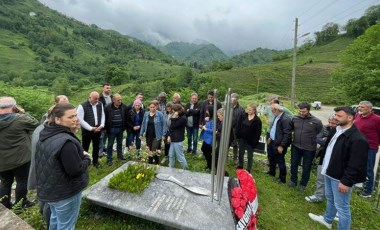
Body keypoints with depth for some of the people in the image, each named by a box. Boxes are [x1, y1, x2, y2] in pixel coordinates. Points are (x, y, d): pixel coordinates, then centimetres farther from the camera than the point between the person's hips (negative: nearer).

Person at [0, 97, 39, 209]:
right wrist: (23, 113, 0)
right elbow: (35, 124, -6)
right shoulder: (19, 119, -20)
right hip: (20, 159, -5)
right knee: (22, 181, 12)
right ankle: (20, 204, 27)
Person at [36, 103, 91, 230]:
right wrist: (87, 158, -11)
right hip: (65, 192, -9)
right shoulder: (66, 141, -32)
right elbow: (76, 170, -29)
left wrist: (80, 155, 0)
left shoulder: (46, 134, -1)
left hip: (50, 188, 9)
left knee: (56, 218, 30)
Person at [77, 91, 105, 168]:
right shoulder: (82, 106, -13)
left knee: (96, 146, 17)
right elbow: (80, 119, -15)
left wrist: (101, 125, -6)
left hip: (98, 129, 5)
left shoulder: (100, 105, 4)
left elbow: (103, 116, 8)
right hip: (87, 130, -5)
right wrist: (91, 128, -16)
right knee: (85, 147, 7)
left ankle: (95, 161, 34)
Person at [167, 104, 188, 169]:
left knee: (180, 156, 1)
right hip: (173, 139, 9)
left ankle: (185, 169, 18)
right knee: (171, 155, 15)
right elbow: (171, 127, 12)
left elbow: (173, 126, -18)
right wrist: (169, 135, 2)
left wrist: (173, 118, -14)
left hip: (178, 140, -9)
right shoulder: (177, 117, 11)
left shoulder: (183, 118, -16)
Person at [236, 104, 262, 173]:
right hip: (242, 139, 4)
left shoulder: (257, 120, -13)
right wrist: (237, 135, -3)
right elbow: (238, 126, 2)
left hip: (250, 141, -4)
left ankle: (248, 170, 26)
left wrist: (255, 142, -16)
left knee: (250, 156, 12)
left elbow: (258, 132, -13)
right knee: (240, 153, 18)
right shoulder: (243, 116, -2)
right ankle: (240, 166, 39)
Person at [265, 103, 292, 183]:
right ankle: (271, 172, 46)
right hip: (272, 141, 10)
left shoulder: (285, 119, -24)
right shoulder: (277, 117, 5)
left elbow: (287, 134, -25)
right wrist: (270, 137, 17)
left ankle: (282, 178, 26)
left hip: (279, 144, -9)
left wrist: (282, 146, -22)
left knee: (280, 161, 7)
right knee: (271, 157, 24)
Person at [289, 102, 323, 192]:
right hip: (295, 146, 3)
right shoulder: (295, 118, -8)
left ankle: (303, 184, 34)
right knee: (293, 164, 16)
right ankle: (293, 181, 37)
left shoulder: (316, 121, -16)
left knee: (306, 167, 14)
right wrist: (296, 135, 7)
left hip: (309, 149, -2)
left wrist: (312, 141, 0)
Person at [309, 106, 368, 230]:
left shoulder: (358, 139, -22)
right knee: (330, 198, 26)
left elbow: (356, 165, -22)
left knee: (341, 206, 5)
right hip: (329, 173, 9)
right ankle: (327, 219, 47)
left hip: (341, 178, -9)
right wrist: (326, 168, 18)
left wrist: (346, 181, -21)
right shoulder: (336, 130, 5)